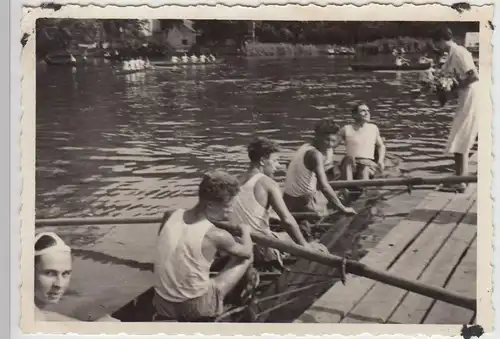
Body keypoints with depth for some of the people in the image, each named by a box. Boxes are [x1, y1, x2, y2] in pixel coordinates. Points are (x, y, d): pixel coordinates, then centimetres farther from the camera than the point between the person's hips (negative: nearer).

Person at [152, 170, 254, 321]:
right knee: (247, 257, 7)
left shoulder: (173, 216, -2)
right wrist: (245, 231, 23)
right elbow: (247, 251, 2)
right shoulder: (216, 235, -17)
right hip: (196, 308, -5)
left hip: (162, 305, 5)